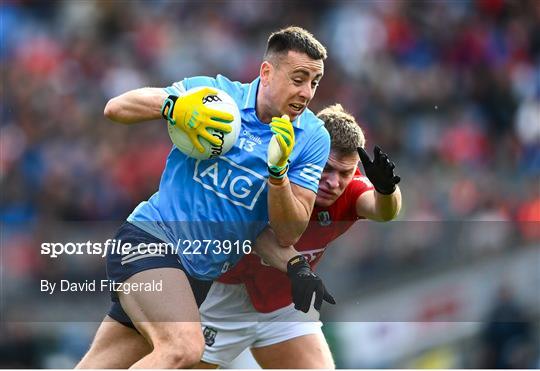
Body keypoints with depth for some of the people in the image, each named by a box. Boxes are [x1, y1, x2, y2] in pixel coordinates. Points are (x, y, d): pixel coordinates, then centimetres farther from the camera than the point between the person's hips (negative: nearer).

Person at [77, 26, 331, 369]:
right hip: (151, 236, -4)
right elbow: (116, 108, -2)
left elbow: (288, 234, -3)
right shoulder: (216, 92, -5)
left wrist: (277, 170, -21)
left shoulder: (313, 139, 1)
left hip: (201, 273, 4)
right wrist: (176, 107, -22)